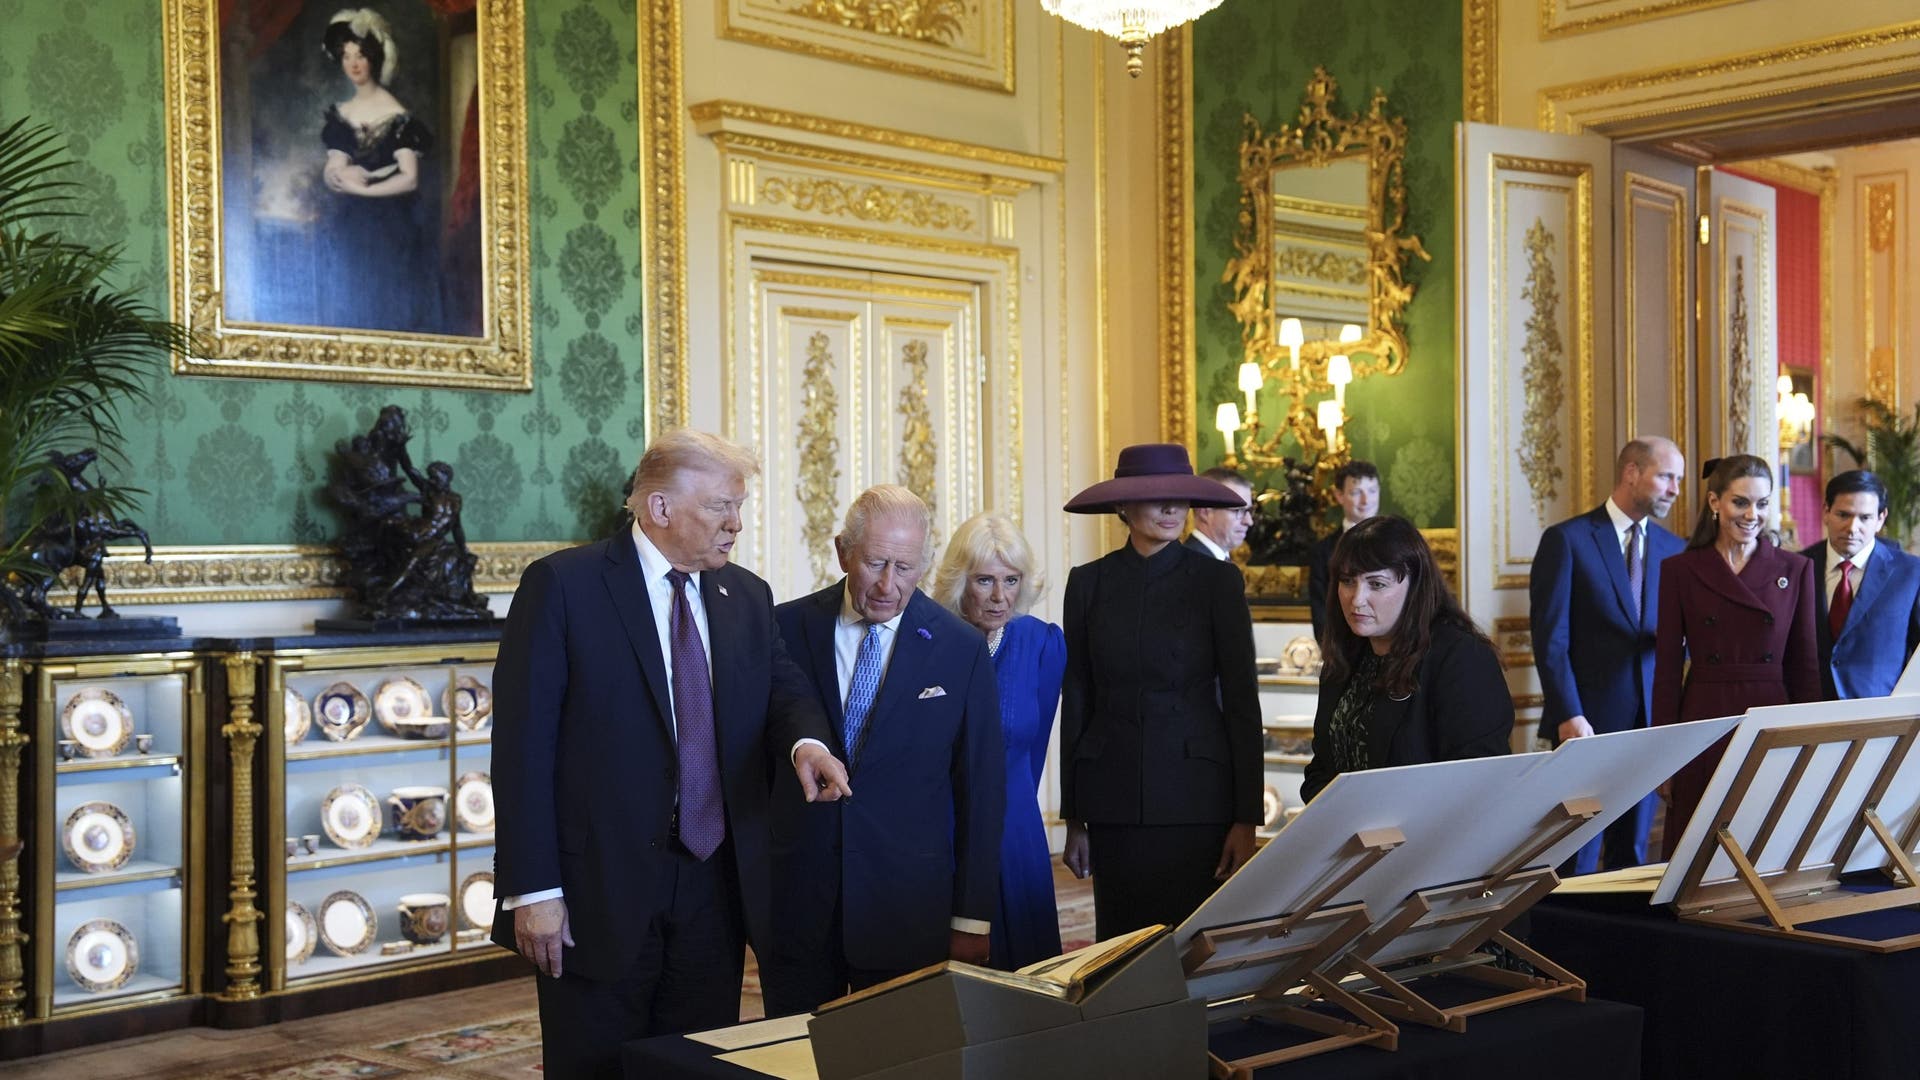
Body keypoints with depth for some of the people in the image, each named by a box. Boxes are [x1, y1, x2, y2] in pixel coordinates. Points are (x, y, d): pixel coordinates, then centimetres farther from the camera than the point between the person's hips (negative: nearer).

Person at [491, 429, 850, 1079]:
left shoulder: (747, 597, 11)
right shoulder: (563, 586, -7)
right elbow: (522, 740, -10)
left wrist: (807, 742, -17)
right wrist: (532, 889, -15)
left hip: (717, 889, 5)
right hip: (600, 895, -5)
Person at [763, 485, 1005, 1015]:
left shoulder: (962, 649, -1)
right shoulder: (787, 629, 0)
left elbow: (981, 789, 1)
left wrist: (972, 919, 1)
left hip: (908, 909, -1)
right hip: (794, 903, 1)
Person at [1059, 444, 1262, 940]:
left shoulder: (1218, 580, -2)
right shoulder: (1089, 582, 4)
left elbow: (1242, 699, -2)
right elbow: (1076, 700, 8)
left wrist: (1246, 820, -7)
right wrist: (1074, 818, 6)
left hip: (1196, 795, -2)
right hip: (1113, 796, 2)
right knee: (1120, 941, 6)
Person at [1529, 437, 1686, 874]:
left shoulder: (1674, 549, 10)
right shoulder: (1567, 540, -5)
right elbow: (1550, 638, -9)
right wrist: (1568, 715, -16)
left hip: (1651, 722, 5)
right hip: (1587, 721, -4)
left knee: (1633, 854, 11)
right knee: (1576, 859, 0)